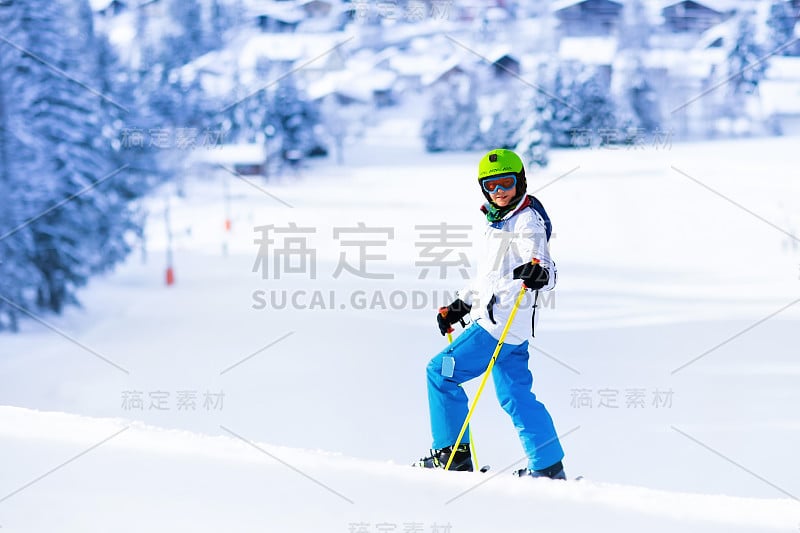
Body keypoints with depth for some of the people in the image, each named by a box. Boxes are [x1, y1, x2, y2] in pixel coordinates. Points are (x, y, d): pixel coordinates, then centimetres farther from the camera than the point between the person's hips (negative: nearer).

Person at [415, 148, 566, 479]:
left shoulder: (526, 221, -11)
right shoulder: (501, 220, 19)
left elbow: (546, 273, -20)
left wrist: (538, 274, -42)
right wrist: (460, 305, 29)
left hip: (501, 323, -10)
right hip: (502, 323, 10)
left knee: (441, 372, -5)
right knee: (515, 396, 10)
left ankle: (452, 453, -1)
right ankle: (548, 467, 11)